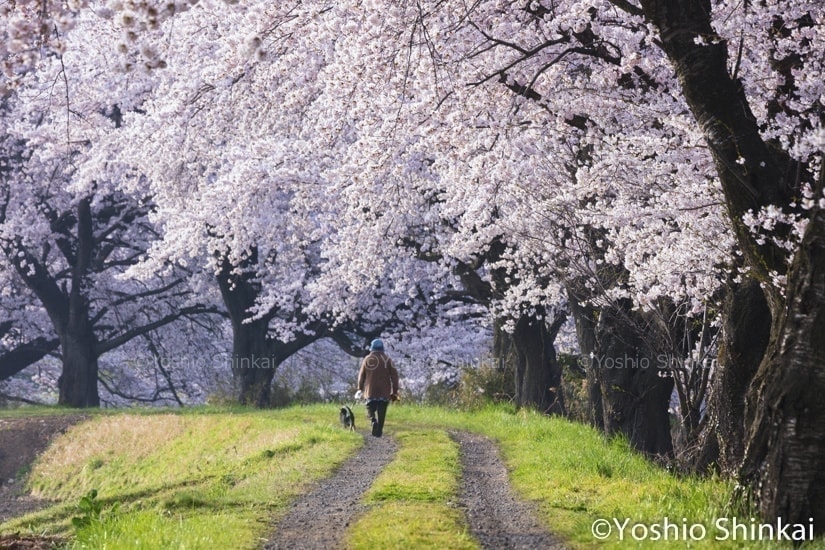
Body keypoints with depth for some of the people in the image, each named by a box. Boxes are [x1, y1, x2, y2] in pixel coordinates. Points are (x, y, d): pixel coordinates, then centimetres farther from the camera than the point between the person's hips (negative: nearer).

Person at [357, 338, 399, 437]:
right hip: (384, 392, 0)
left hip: (370, 392, 0)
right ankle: (379, 431, 7)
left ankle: (373, 421, -19)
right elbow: (394, 376, -3)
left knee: (370, 410, 10)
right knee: (381, 414, 8)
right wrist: (395, 391, 2)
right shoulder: (387, 359, -1)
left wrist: (360, 389, 20)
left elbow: (361, 376, 5)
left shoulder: (367, 359, 0)